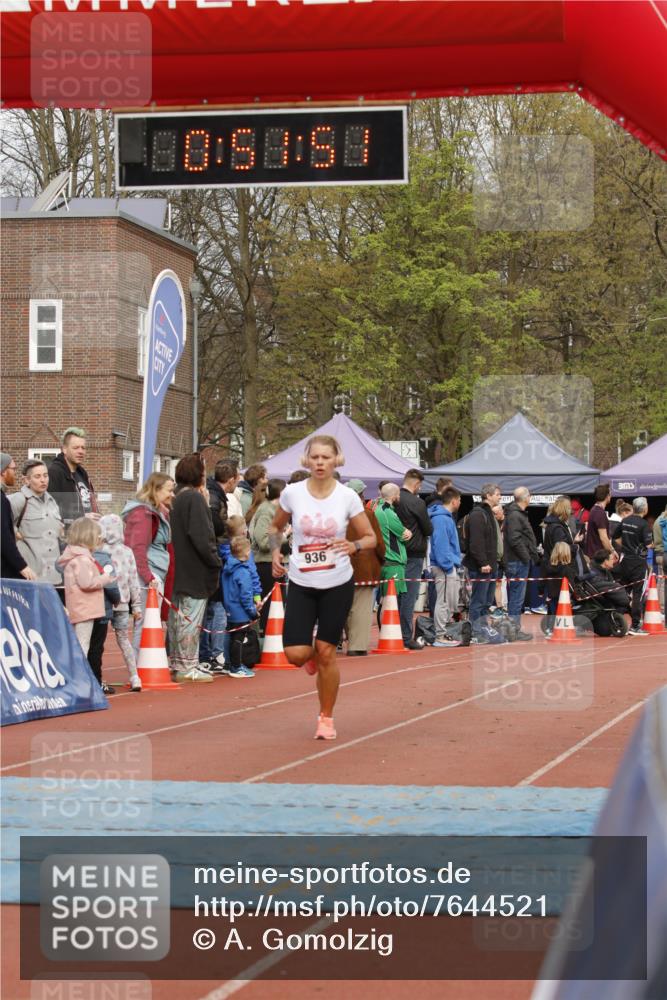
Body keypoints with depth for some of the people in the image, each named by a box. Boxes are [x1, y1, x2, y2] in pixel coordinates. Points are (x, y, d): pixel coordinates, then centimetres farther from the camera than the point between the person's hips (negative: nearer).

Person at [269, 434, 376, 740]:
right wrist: (276, 551, -7)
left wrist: (353, 546, -21)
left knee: (326, 653, 2)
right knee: (296, 654, -10)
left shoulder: (347, 497, -8)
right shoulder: (292, 493, -6)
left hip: (337, 584, -1)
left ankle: (326, 718, 20)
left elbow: (370, 537, 1)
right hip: (301, 584, 1)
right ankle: (311, 655, 30)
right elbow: (276, 526, 12)